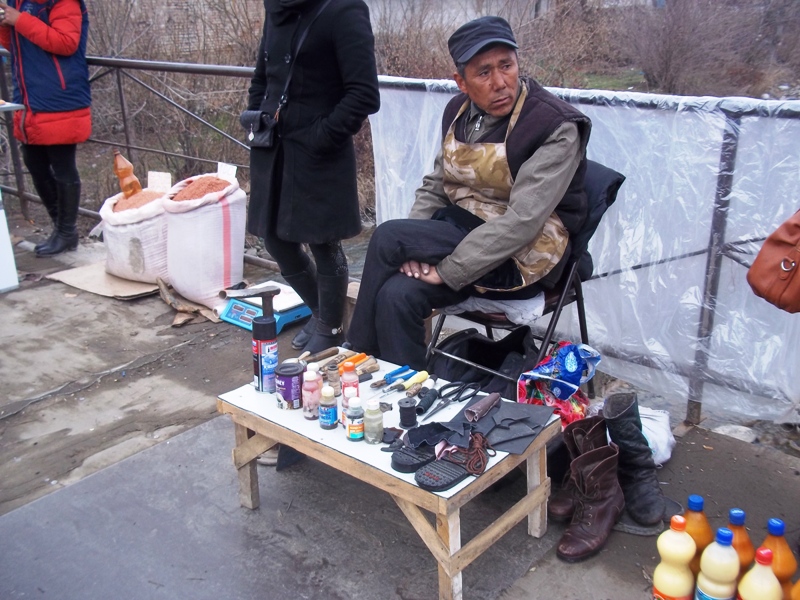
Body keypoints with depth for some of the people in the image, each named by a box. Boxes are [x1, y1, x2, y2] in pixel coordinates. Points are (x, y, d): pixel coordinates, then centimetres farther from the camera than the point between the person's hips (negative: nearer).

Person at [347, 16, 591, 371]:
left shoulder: (556, 128, -16)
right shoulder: (458, 111, 5)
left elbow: (521, 222, -23)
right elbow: (435, 185, 10)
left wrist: (445, 270, -24)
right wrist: (415, 251, -9)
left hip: (520, 259, -6)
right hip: (458, 229, 6)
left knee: (388, 237, -21)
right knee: (396, 294, -24)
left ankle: (358, 356, -3)